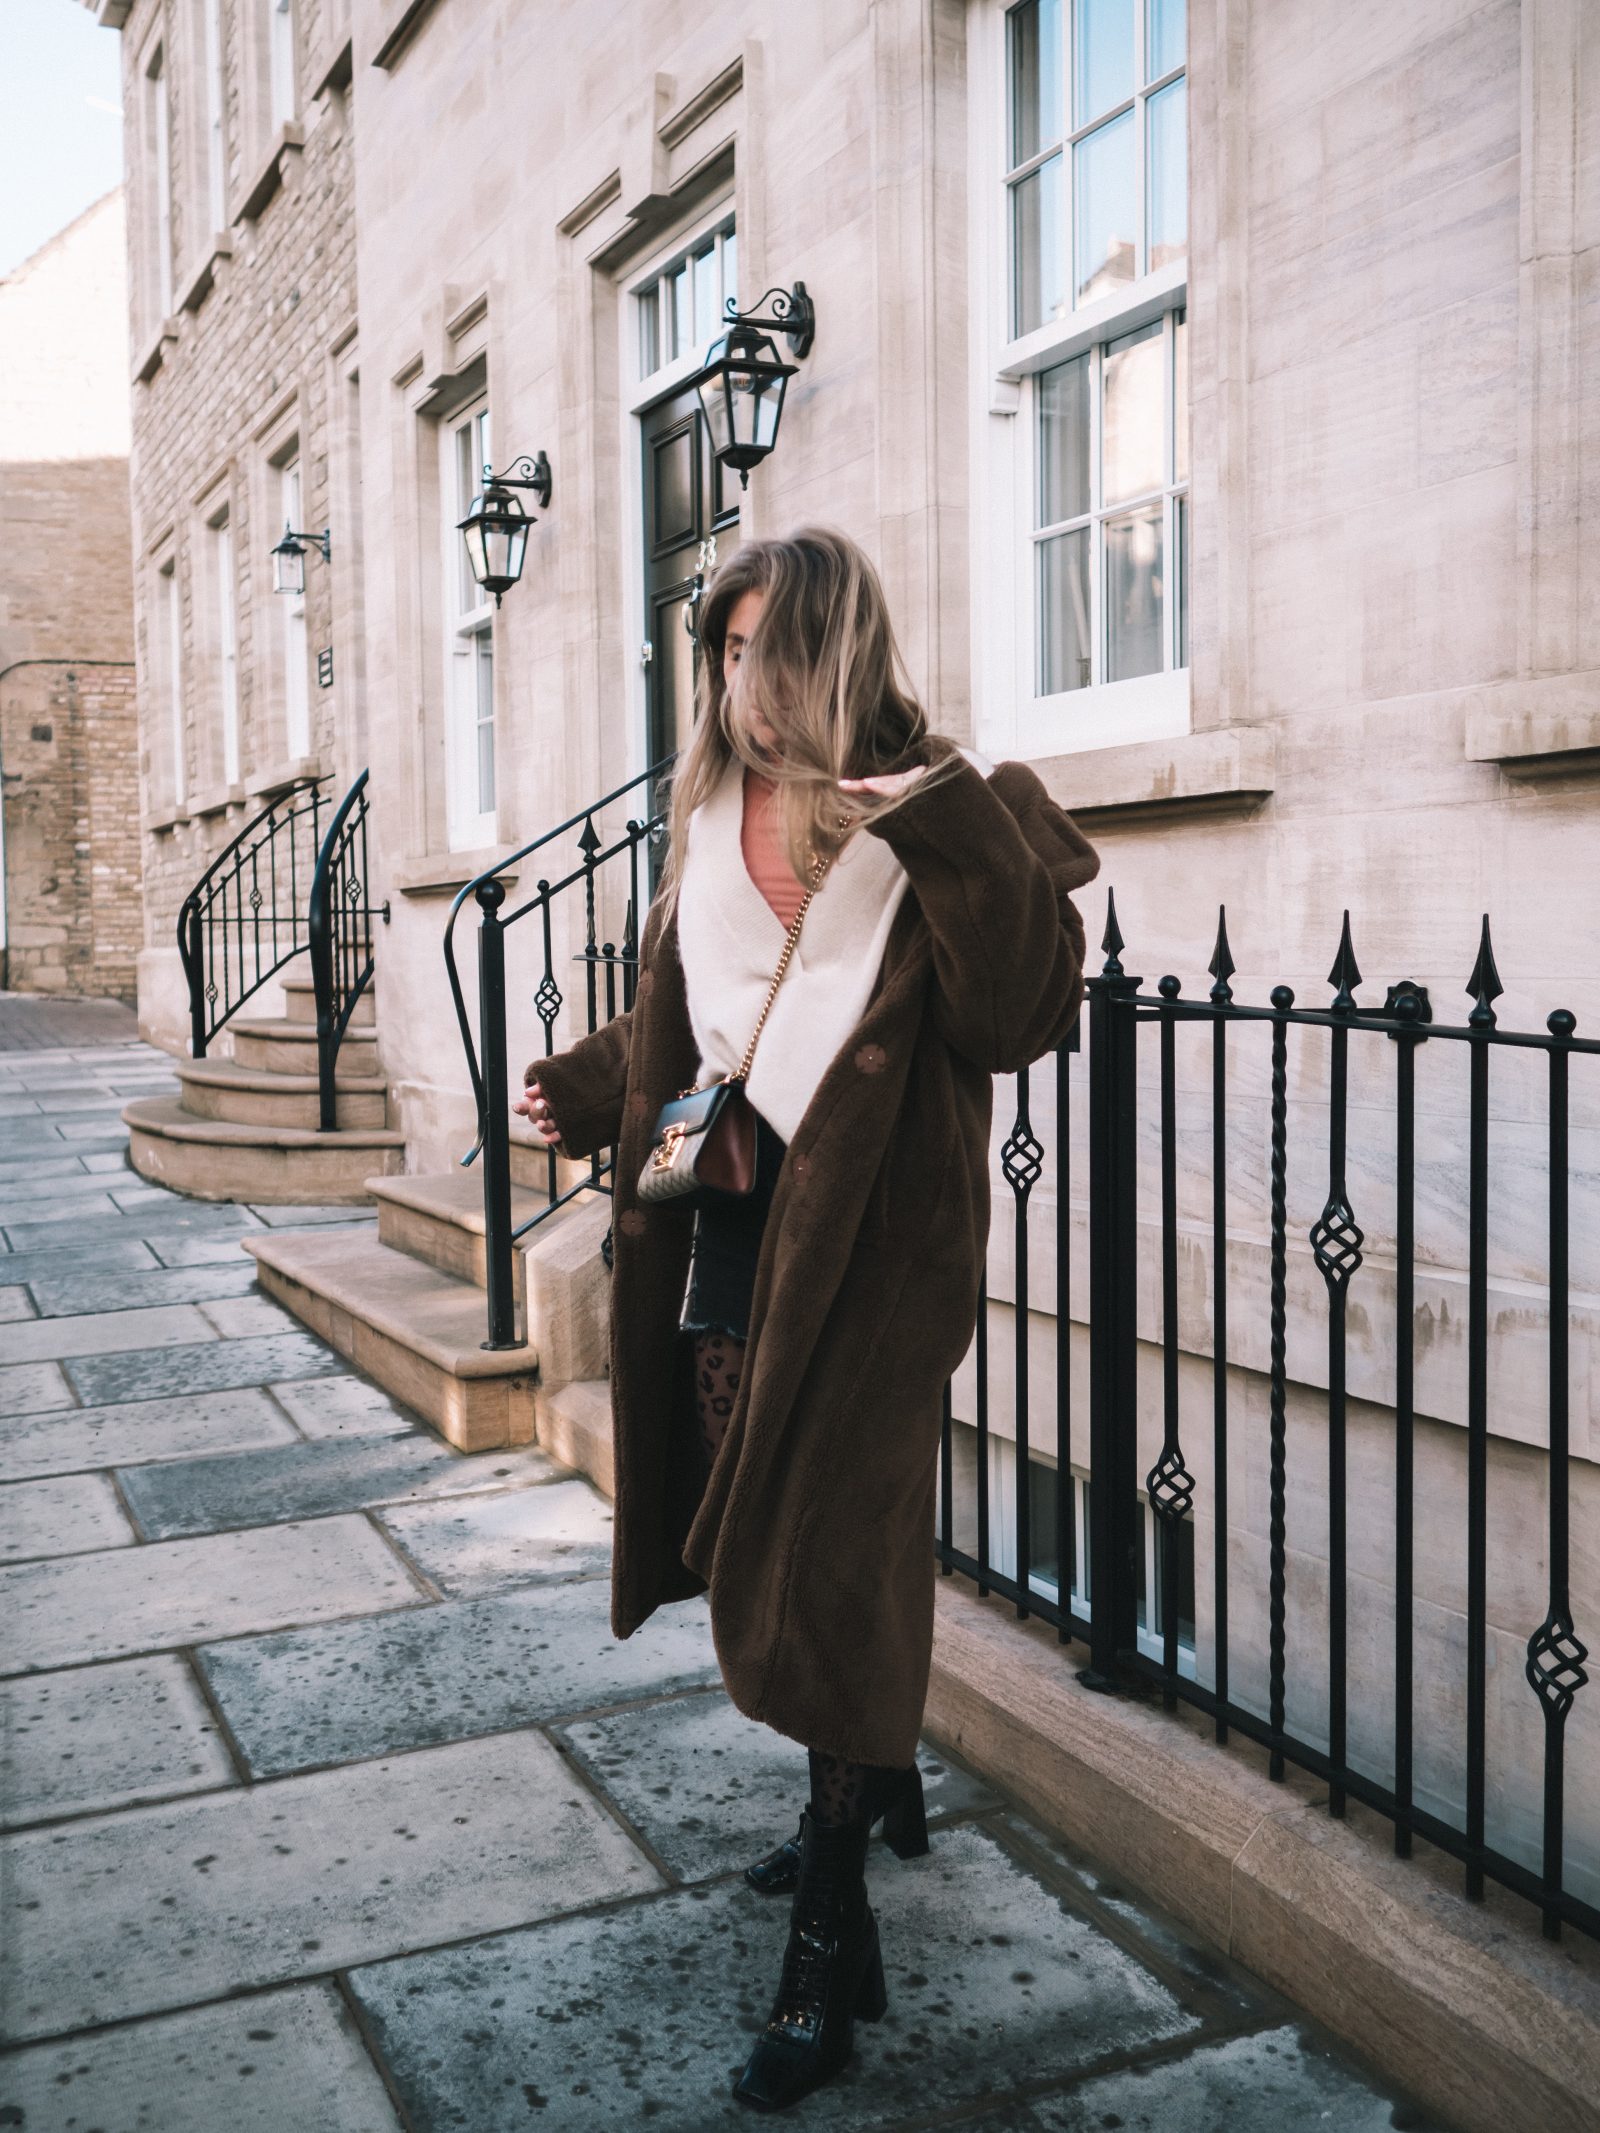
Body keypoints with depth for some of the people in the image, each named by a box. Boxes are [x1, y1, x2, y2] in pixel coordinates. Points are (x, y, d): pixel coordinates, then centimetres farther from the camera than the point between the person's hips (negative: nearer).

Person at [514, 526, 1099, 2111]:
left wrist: (953, 835, -26)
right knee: (758, 1533, 16)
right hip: (729, 1217, 6)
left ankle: (831, 1940, 13)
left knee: (828, 1553, -3)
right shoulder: (714, 810, 10)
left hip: (872, 1232, -6)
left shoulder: (947, 818, -8)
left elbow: (1021, 1015, -19)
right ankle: (875, 1784, 42)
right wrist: (585, 1092, 16)